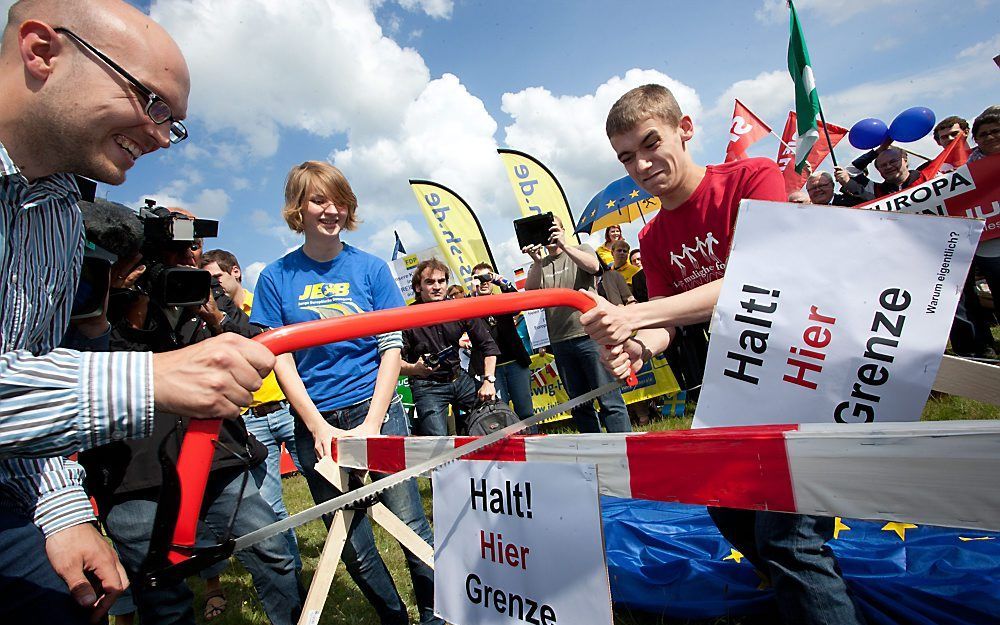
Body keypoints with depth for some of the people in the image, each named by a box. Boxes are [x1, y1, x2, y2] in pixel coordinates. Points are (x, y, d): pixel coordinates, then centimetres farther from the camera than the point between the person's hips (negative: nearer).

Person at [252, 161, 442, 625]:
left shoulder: (371, 268, 2)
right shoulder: (276, 277, 3)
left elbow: (391, 347, -1)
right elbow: (280, 359, 0)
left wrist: (372, 422, -10)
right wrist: (319, 427, -10)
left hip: (377, 411, -1)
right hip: (315, 422, 1)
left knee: (410, 522, 0)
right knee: (352, 542, 11)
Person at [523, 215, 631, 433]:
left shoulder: (581, 251, 8)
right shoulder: (539, 265, 15)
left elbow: (593, 266, -14)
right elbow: (529, 290, -4)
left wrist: (564, 246, -23)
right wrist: (537, 262, -20)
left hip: (590, 335, -4)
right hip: (559, 342, 4)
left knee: (609, 400, -5)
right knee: (580, 405, 11)